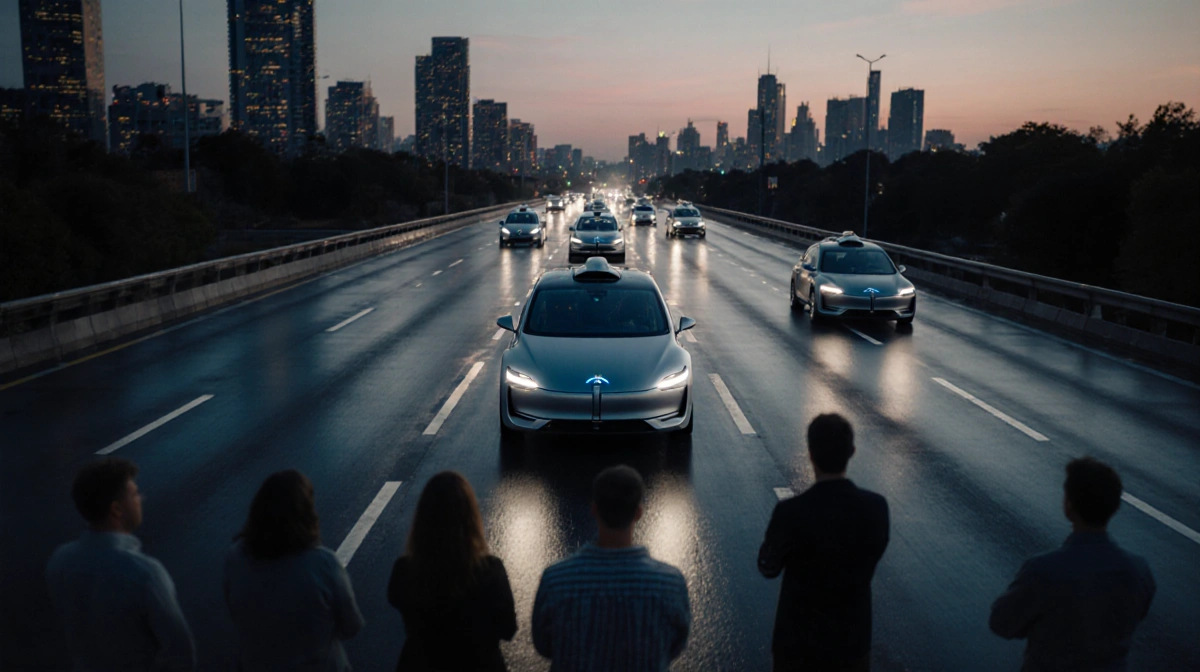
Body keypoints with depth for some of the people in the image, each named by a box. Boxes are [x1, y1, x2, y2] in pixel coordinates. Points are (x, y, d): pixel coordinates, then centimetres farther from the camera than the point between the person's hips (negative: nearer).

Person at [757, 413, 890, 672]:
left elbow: (768, 568, -9)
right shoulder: (876, 507, -15)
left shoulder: (791, 513, -26)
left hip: (800, 637, -2)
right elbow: (873, 557, 2)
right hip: (853, 632, 3)